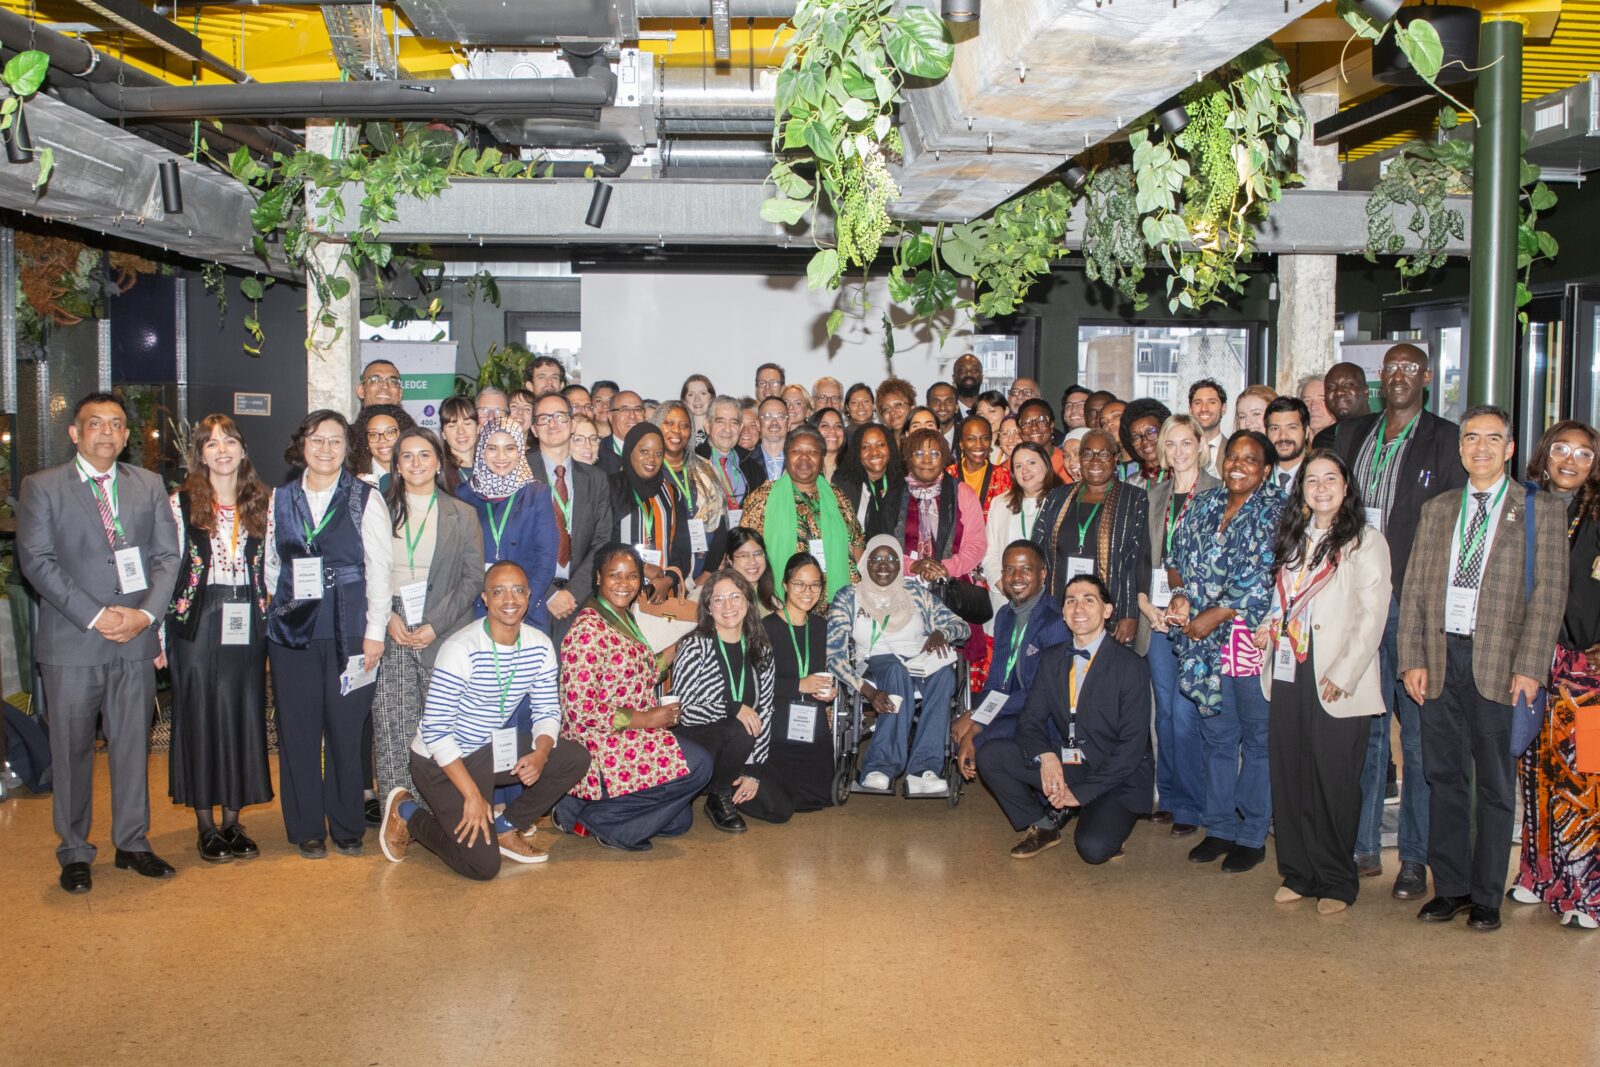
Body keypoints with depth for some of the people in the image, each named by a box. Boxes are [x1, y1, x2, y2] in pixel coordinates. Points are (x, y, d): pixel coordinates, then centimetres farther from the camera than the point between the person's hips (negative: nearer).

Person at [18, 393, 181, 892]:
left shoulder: (149, 485, 10)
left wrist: (145, 613, -9)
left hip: (136, 643, 3)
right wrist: (94, 616, -14)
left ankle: (133, 843, 22)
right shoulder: (42, 487, 1)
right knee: (71, 752, 6)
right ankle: (74, 852, 19)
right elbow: (37, 561, -7)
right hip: (70, 643, -2)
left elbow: (167, 556, 6)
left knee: (133, 746, 9)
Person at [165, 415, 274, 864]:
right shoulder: (182, 503, 0)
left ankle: (233, 821, 16)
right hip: (196, 624, -2)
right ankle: (205, 825, 12)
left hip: (247, 625, 3)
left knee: (243, 718, 6)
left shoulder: (262, 502, 8)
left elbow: (270, 566, 10)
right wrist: (162, 631, -7)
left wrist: (270, 622, 5)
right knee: (199, 718, 3)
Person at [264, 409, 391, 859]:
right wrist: (280, 609, 8)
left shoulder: (365, 498, 1)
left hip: (347, 632, -2)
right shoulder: (281, 498, 11)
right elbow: (271, 565, 17)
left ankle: (347, 827, 15)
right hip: (292, 632, 3)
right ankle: (307, 828, 17)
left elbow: (380, 568, -1)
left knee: (347, 732, 1)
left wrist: (375, 630, -6)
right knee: (298, 732, 5)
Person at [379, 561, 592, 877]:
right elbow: (435, 730, -22)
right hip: (442, 761, -6)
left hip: (492, 750, 6)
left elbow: (547, 711, 2)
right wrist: (472, 794, -24)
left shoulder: (540, 646, -5)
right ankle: (407, 812, 10)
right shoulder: (461, 649, -23)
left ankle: (505, 828, 5)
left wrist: (540, 753, -21)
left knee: (576, 758, -12)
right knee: (483, 865, -14)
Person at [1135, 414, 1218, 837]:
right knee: (1165, 711, 10)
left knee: (1185, 712, -6)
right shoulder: (1154, 495, 14)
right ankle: (1169, 796, 21)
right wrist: (1147, 606, 0)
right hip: (1157, 616, 5)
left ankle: (1190, 805, 7)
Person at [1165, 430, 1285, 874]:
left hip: (1252, 639, -5)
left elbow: (1264, 579, -13)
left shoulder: (1275, 511, -5)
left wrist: (1214, 616, -15)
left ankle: (1253, 836, 14)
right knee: (1218, 736, 12)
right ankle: (1220, 827, 23)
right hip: (1206, 642, 5)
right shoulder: (1203, 505, 12)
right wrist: (1180, 594, -5)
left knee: (1257, 738, 4)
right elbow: (1177, 558, 15)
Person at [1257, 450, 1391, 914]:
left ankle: (1336, 882, 14)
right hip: (1287, 675, 6)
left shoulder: (1365, 542, -4)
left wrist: (1342, 675, -15)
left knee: (1335, 783, 0)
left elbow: (1372, 617, -9)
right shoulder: (1294, 538, 16)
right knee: (1289, 777, 8)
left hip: (1335, 684, -6)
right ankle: (1297, 872, 20)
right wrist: (1268, 626, 6)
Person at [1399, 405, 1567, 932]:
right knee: (1444, 777, 8)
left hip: (1499, 663, -3)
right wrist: (1412, 659, 1)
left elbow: (1549, 592, -5)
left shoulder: (1541, 511, 2)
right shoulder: (1436, 510, 14)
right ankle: (1450, 887, 19)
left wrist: (1529, 668, -13)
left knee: (1494, 784, 5)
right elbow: (1415, 588, 10)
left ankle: (1486, 897, 15)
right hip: (1440, 657, 3)